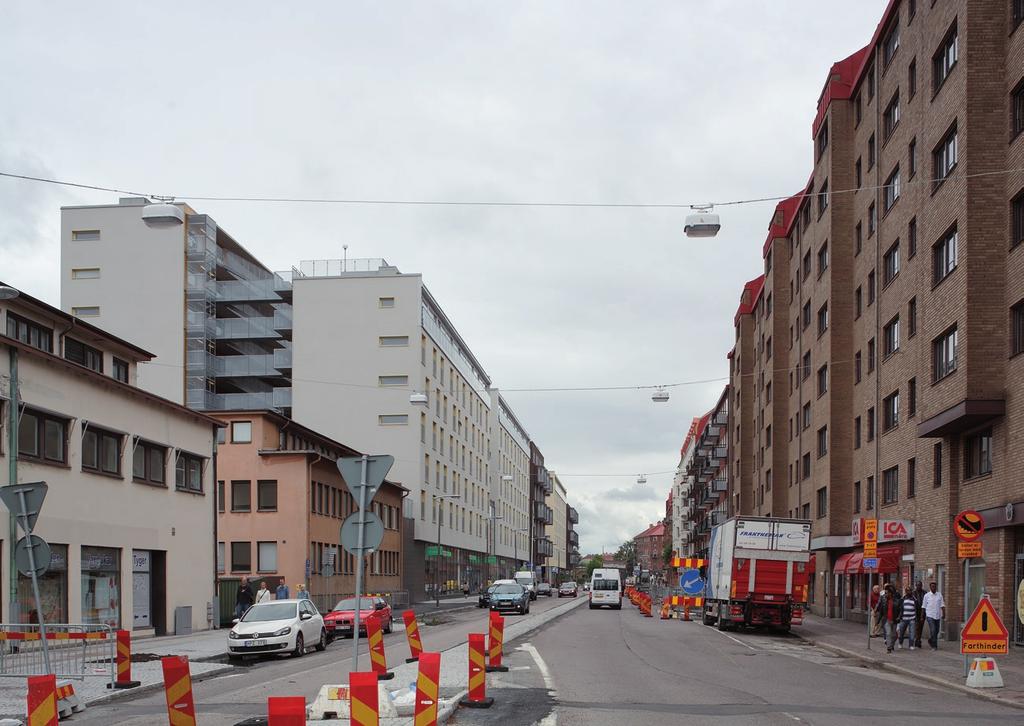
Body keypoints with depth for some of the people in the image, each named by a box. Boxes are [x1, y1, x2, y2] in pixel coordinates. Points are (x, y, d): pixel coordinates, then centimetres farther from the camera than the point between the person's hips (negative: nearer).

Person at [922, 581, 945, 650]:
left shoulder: (939, 595, 5)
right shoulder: (927, 595, 1)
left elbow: (942, 605, 4)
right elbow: (923, 606, 6)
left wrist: (944, 614, -5)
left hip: (938, 616, 3)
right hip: (930, 615, -3)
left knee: (936, 631, 10)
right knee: (933, 631, -13)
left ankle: (930, 642, 32)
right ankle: (934, 645, -5)